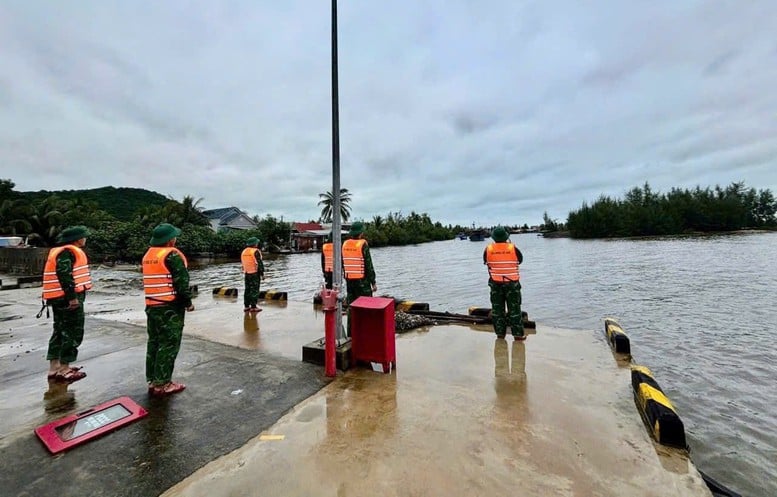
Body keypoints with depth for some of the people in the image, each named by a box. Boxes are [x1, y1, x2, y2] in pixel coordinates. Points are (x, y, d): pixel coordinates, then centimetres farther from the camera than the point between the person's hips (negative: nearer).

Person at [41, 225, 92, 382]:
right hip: (68, 298, -11)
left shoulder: (60, 251, 17)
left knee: (61, 331, 16)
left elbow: (65, 273, 20)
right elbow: (64, 274, -25)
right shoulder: (68, 252, -15)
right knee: (73, 332, -3)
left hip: (59, 298, 11)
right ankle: (64, 370, 4)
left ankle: (54, 367, 24)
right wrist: (72, 297, -24)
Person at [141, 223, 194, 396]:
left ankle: (153, 381, 23)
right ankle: (162, 384, 4)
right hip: (170, 307, -9)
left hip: (152, 306, 9)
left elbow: (152, 280, 18)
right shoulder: (172, 255, -15)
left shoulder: (148, 255, 13)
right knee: (168, 344, -1)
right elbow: (181, 282, -18)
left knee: (154, 343, 15)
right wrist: (188, 302, -8)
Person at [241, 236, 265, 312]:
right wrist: (262, 273, -11)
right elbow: (259, 263, -17)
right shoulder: (255, 251, -14)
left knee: (248, 290, 12)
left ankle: (246, 306, 16)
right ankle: (253, 307, -1)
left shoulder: (244, 251, 10)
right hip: (255, 273, -8)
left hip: (247, 273, 8)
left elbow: (242, 262, 15)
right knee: (254, 290, -3)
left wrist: (245, 271, 21)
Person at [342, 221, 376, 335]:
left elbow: (343, 264, 11)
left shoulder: (345, 244, 5)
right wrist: (373, 282, -7)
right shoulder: (363, 244, -13)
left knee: (351, 307, 13)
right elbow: (369, 265, -13)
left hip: (349, 280, 6)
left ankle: (351, 333, 20)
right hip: (362, 281, -6)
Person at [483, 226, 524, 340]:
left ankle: (500, 332, 19)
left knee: (497, 309, 12)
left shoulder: (488, 249, -9)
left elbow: (486, 262, 5)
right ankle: (518, 333, 13)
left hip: (495, 283, 1)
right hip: (512, 283, -1)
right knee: (514, 309, 9)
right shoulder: (513, 248, -11)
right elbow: (520, 260, 7)